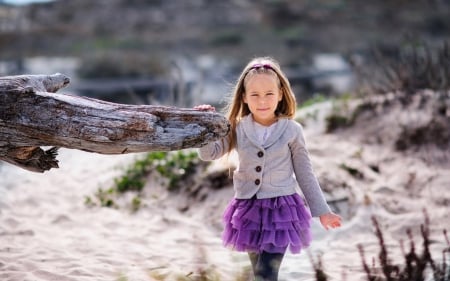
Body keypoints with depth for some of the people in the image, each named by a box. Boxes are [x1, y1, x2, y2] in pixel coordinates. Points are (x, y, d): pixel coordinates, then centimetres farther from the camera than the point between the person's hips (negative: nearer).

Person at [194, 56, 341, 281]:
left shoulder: (292, 130, -5)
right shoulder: (238, 129, -1)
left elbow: (305, 173, 2)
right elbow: (209, 154, -6)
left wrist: (321, 211, 5)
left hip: (281, 208, -3)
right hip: (249, 209, 3)